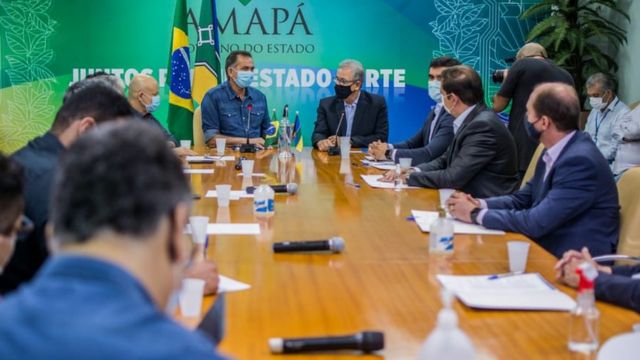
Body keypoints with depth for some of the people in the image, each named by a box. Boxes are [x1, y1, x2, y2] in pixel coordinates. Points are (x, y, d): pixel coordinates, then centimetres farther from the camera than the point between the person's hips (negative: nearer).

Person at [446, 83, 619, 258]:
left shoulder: (580, 161, -23)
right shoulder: (556, 150, 5)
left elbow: (537, 223, -25)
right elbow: (524, 198, 13)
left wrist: (476, 214, -15)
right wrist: (480, 204, -4)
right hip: (550, 247, 8)